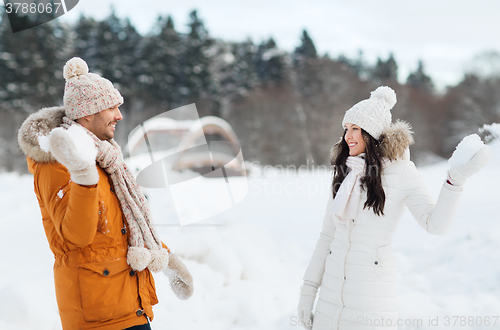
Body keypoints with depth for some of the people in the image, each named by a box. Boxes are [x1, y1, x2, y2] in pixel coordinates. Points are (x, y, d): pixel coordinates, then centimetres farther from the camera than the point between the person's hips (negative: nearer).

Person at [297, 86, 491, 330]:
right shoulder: (343, 172, 7)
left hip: (372, 290, -5)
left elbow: (435, 224, -14)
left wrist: (455, 177, -27)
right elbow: (327, 235, 10)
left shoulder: (400, 170, -6)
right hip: (333, 284, 5)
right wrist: (308, 289, 9)